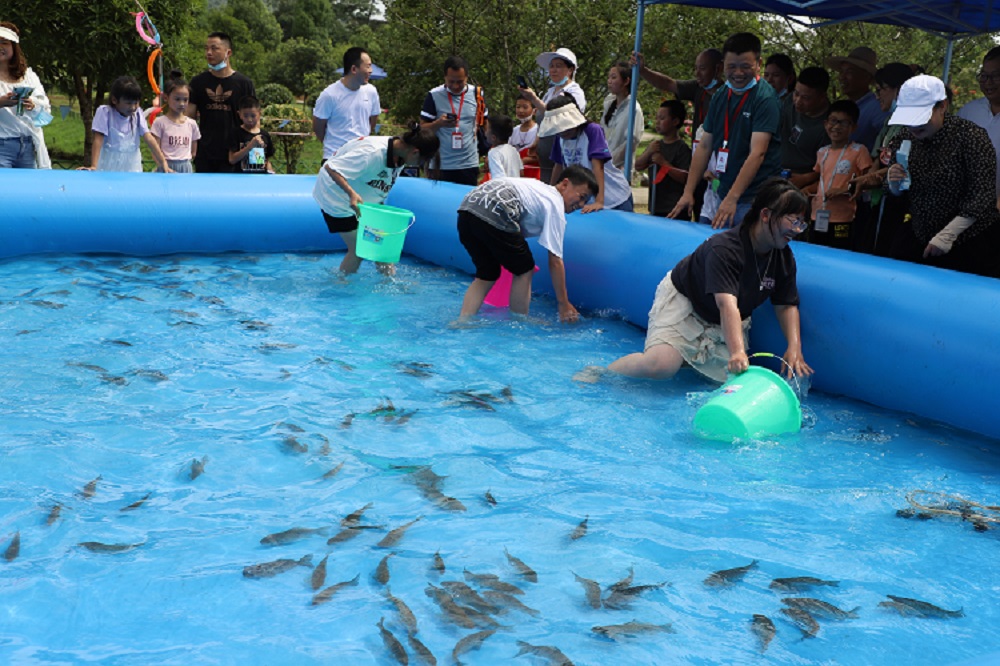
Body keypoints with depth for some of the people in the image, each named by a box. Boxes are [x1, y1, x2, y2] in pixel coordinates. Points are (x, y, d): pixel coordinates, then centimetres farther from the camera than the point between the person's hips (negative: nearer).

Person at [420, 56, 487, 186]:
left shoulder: (476, 94, 3)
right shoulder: (434, 96, -4)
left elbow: (485, 124, 13)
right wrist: (439, 123, -19)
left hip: (470, 164, 2)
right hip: (442, 165, -2)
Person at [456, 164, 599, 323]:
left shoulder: (542, 188, 30)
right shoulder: (555, 205, 5)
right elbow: (555, 261, 3)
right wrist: (564, 303, 9)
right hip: (492, 213, -9)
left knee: (488, 275, 19)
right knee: (524, 271, 9)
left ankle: (461, 322, 10)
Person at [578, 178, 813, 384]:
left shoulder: (784, 258, -8)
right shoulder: (724, 247, -31)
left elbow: (787, 305, -1)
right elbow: (727, 304, -43)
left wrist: (794, 347, -18)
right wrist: (737, 352, -55)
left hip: (724, 326, 8)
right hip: (684, 301, -8)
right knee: (661, 365, -29)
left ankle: (687, 357, 16)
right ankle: (598, 373, -7)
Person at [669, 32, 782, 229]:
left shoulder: (765, 98, -11)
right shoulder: (720, 97, 10)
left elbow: (757, 153, -20)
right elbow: (704, 146, 12)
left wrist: (732, 198, -27)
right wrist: (688, 192, 6)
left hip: (754, 200, -6)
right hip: (724, 195, 6)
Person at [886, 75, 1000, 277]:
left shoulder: (971, 136, -18)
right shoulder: (904, 140, -1)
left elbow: (982, 196, -19)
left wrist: (947, 235, -23)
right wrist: (894, 183, -11)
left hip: (970, 240, -5)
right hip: (920, 236, 5)